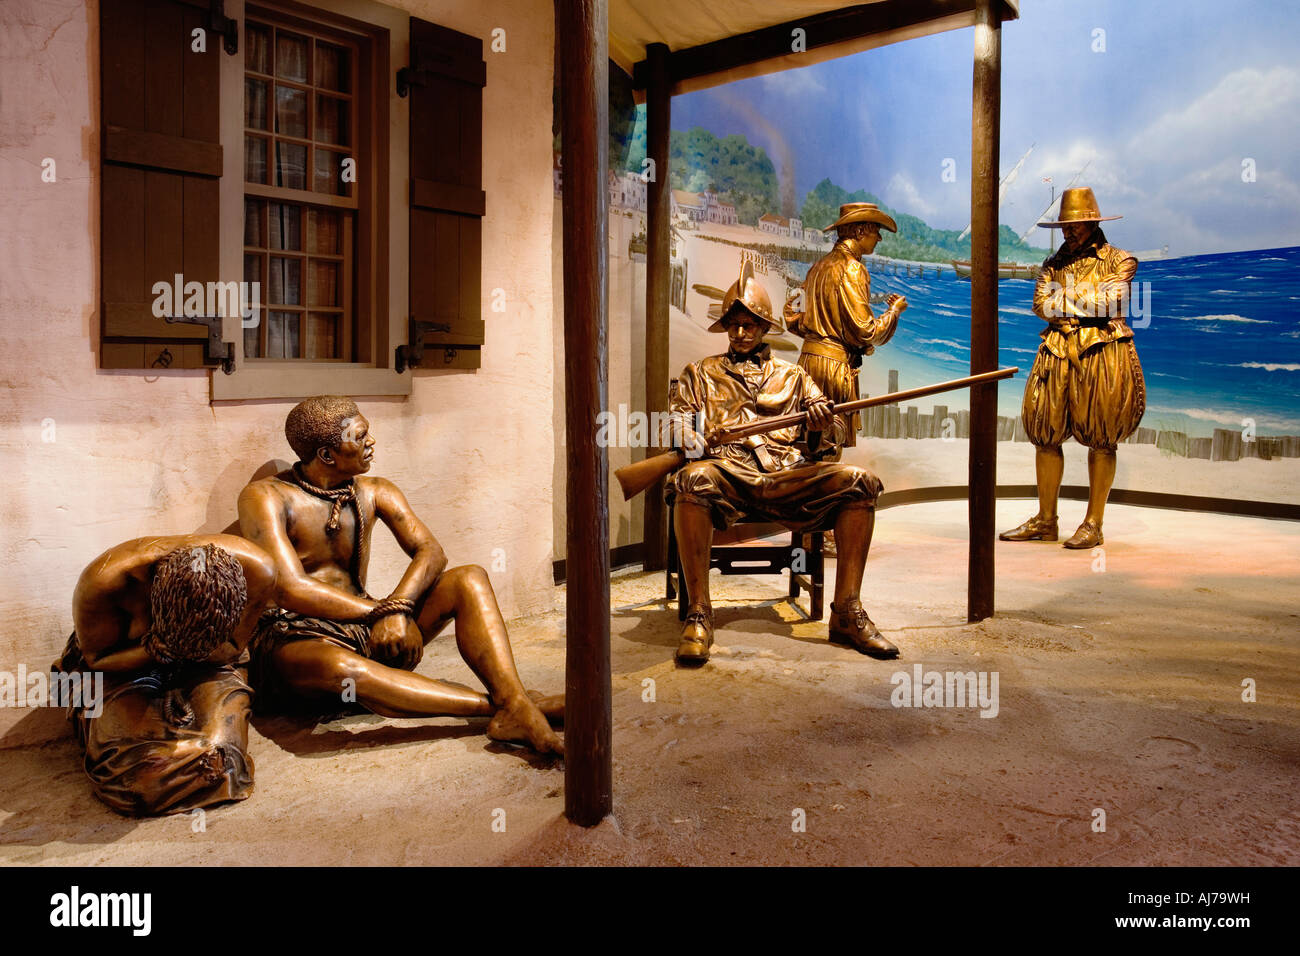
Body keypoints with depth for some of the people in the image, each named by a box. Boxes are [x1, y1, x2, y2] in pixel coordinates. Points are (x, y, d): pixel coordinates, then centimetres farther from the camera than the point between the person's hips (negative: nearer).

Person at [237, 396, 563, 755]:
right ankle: (495, 705, -42)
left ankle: (514, 703, -39)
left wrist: (398, 607, -24)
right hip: (294, 640, -5)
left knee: (470, 578, -15)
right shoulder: (265, 497, -7)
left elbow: (430, 551, -5)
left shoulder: (374, 493, 9)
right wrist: (382, 610, -20)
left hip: (366, 631, 6)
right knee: (339, 667, -43)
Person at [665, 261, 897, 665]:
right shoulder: (701, 373, 27)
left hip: (788, 475, 2)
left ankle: (847, 613, -20)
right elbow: (675, 419, 15)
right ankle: (698, 615, -32)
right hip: (727, 472, -2)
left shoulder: (792, 376, 28)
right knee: (692, 480, -38)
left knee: (860, 482, -24)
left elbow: (835, 435, 19)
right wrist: (690, 439, -9)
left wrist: (823, 423, -7)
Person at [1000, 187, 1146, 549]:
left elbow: (1112, 303, -10)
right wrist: (1089, 305, -8)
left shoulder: (1119, 260, 6)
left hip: (1103, 353, -4)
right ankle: (1045, 520, 11)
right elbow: (1041, 305, 2)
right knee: (1046, 434, 2)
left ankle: (1093, 524, 5)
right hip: (1057, 352, 4)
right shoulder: (1055, 262, 17)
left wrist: (1065, 299, -3)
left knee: (1100, 440, -1)